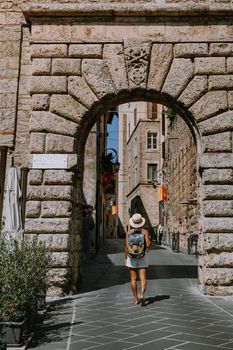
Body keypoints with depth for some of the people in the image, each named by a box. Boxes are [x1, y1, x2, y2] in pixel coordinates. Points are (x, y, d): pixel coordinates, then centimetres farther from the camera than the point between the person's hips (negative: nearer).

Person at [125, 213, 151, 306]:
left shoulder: (129, 232, -4)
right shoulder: (145, 232, -5)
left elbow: (127, 246, -7)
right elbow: (148, 246, -10)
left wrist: (125, 258, 2)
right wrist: (149, 239, 9)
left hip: (131, 258, 1)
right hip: (142, 258, -1)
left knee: (133, 279, 8)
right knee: (143, 278, 0)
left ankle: (135, 299, 14)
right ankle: (142, 295, -20)